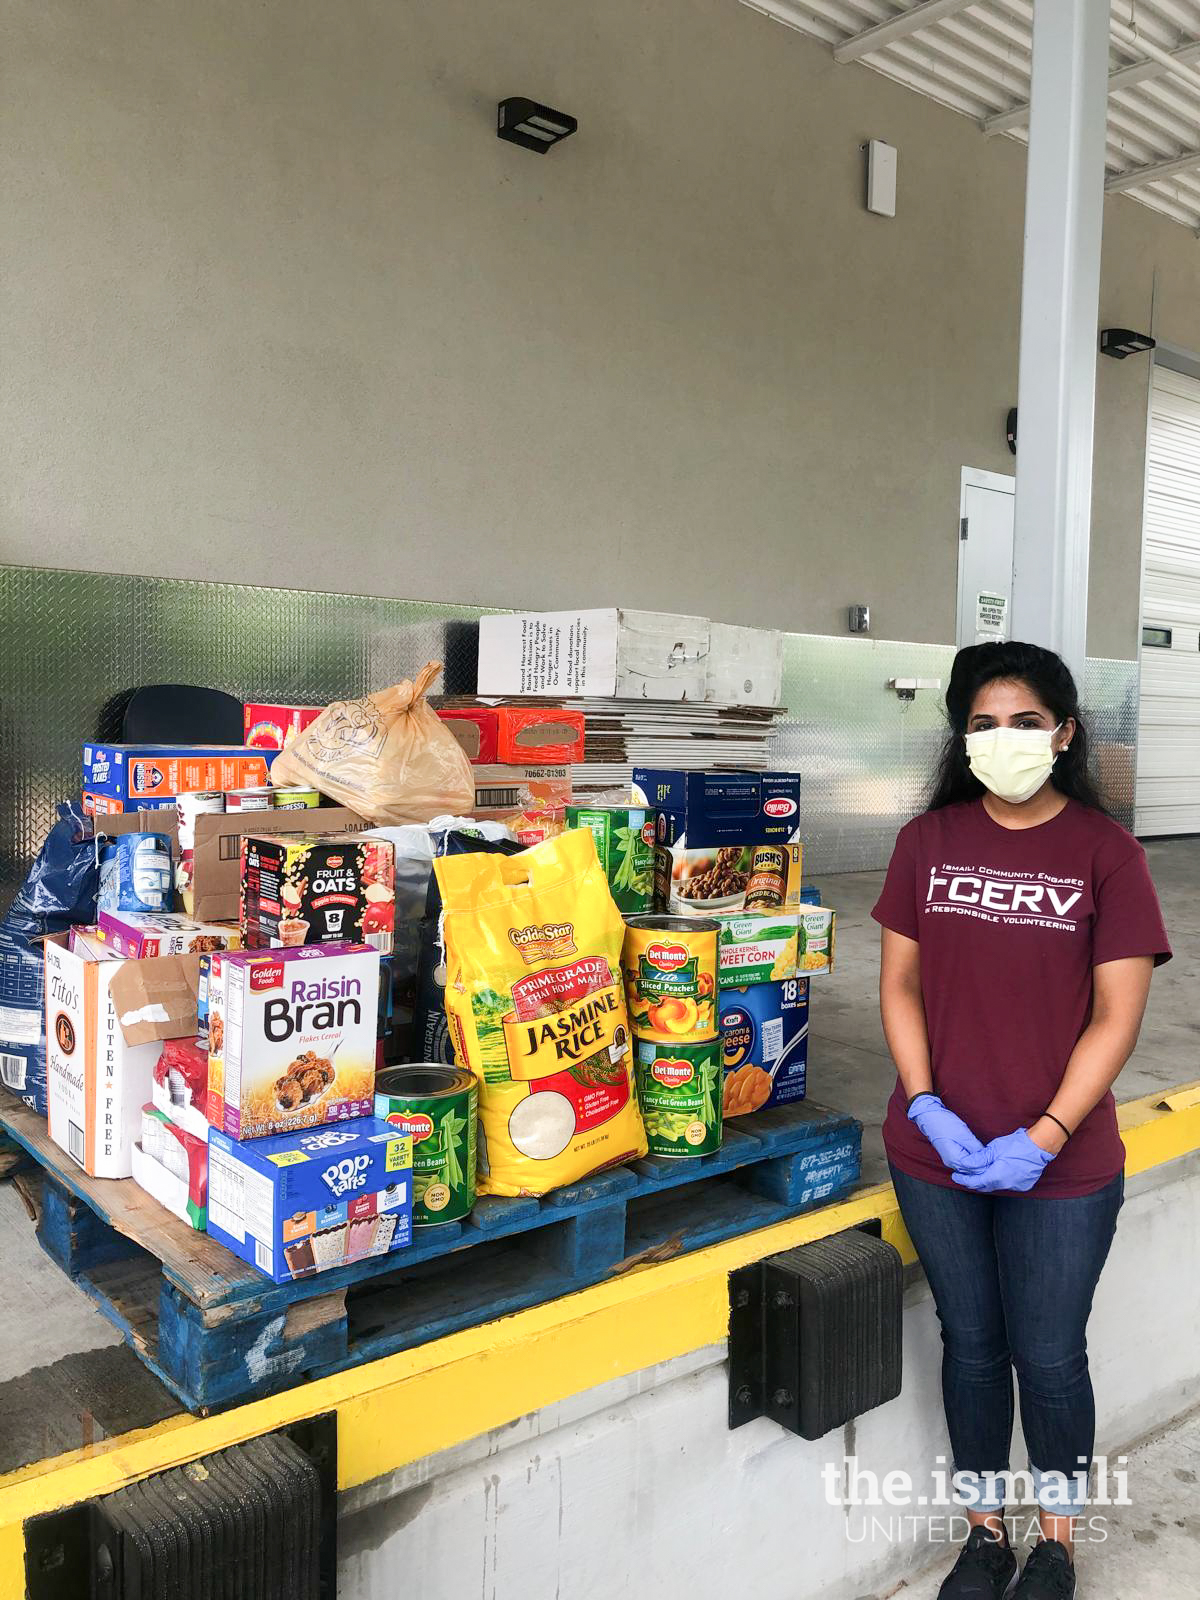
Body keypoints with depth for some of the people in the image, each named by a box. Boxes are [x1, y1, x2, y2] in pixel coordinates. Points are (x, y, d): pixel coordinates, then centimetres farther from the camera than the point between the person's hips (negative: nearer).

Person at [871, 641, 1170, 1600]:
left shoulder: (1105, 852, -8)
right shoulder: (928, 840, 0)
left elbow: (1117, 1014, -10)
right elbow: (899, 983, 2)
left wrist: (1042, 1138, -15)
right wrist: (924, 1105, -9)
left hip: (1061, 1163, -2)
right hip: (937, 1156, 2)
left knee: (1048, 1358, 12)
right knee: (970, 1344, 17)